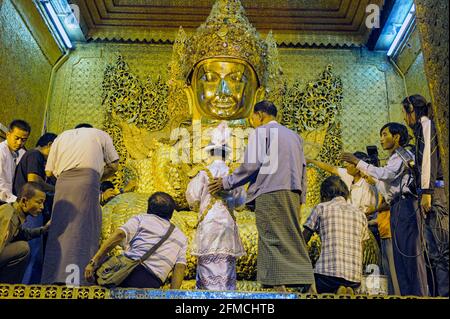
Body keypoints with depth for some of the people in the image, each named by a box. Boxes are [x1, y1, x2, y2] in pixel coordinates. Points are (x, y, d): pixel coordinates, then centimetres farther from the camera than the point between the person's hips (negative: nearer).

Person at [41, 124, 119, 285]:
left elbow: (49, 171, 20)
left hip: (63, 182, 3)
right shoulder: (100, 134, 24)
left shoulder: (61, 136, 31)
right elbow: (113, 166, 15)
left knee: (60, 229, 4)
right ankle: (76, 278, -15)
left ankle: (54, 278, -2)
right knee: (83, 229, -6)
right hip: (88, 179, -3)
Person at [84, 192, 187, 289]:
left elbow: (119, 234, -1)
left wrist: (93, 262, -7)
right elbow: (180, 267, 9)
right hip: (152, 283, 2)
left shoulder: (142, 218, 18)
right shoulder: (182, 237, 26)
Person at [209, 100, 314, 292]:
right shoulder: (293, 135, 22)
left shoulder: (260, 132, 2)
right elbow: (302, 169, 18)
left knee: (273, 241, -6)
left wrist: (226, 182, 2)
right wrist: (300, 198, 19)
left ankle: (279, 287, -12)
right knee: (293, 242, 9)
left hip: (269, 192, -7)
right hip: (293, 194, 7)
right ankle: (306, 286, 5)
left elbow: (252, 165, -8)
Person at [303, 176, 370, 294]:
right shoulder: (360, 214, 18)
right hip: (355, 277, 5)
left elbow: (303, 241, 9)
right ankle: (347, 293, -5)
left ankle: (334, 293, -12)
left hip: (327, 272, -4)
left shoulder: (321, 208, 6)